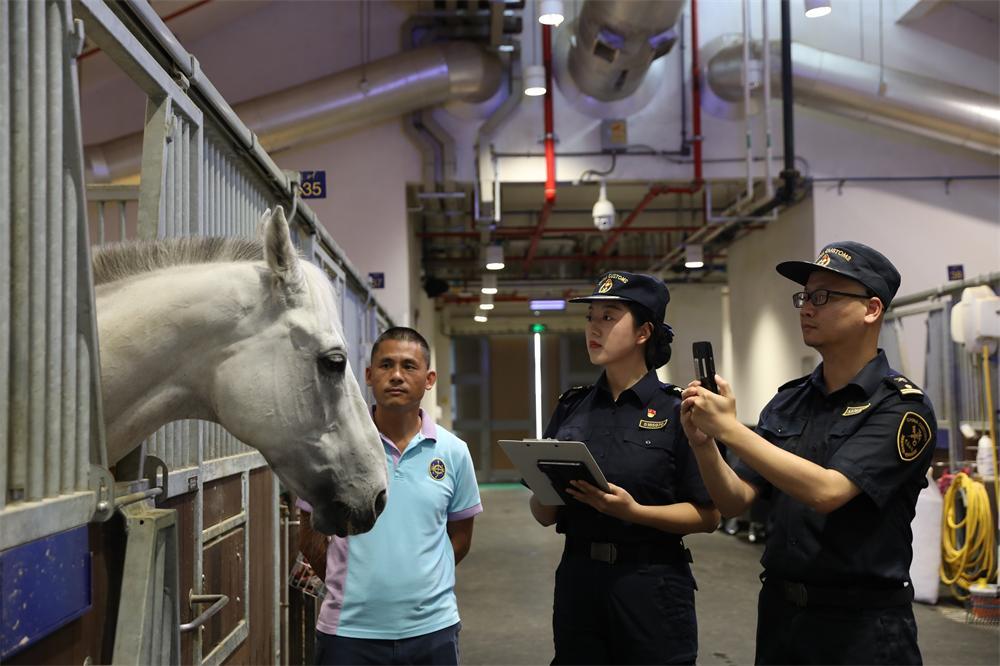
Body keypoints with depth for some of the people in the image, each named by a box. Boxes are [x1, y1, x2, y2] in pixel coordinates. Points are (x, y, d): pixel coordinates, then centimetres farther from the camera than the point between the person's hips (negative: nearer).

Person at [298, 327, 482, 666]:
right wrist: (354, 584, 6)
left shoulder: (453, 451, 0)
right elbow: (311, 536, 4)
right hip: (348, 629, -1)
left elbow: (459, 537, 10)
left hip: (432, 627, 1)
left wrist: (415, 581, 5)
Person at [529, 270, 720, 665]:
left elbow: (708, 515, -8)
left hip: (653, 585, -4)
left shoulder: (678, 412, -6)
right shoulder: (570, 409, 6)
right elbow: (544, 516, 9)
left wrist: (634, 512, -21)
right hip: (577, 580, 4)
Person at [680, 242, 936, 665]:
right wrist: (702, 442, -16)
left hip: (862, 622, -5)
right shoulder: (789, 401, 5)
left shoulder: (902, 408, -12)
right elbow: (735, 501, 2)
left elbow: (826, 491, -25)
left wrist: (729, 429, -26)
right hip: (779, 610, 5)